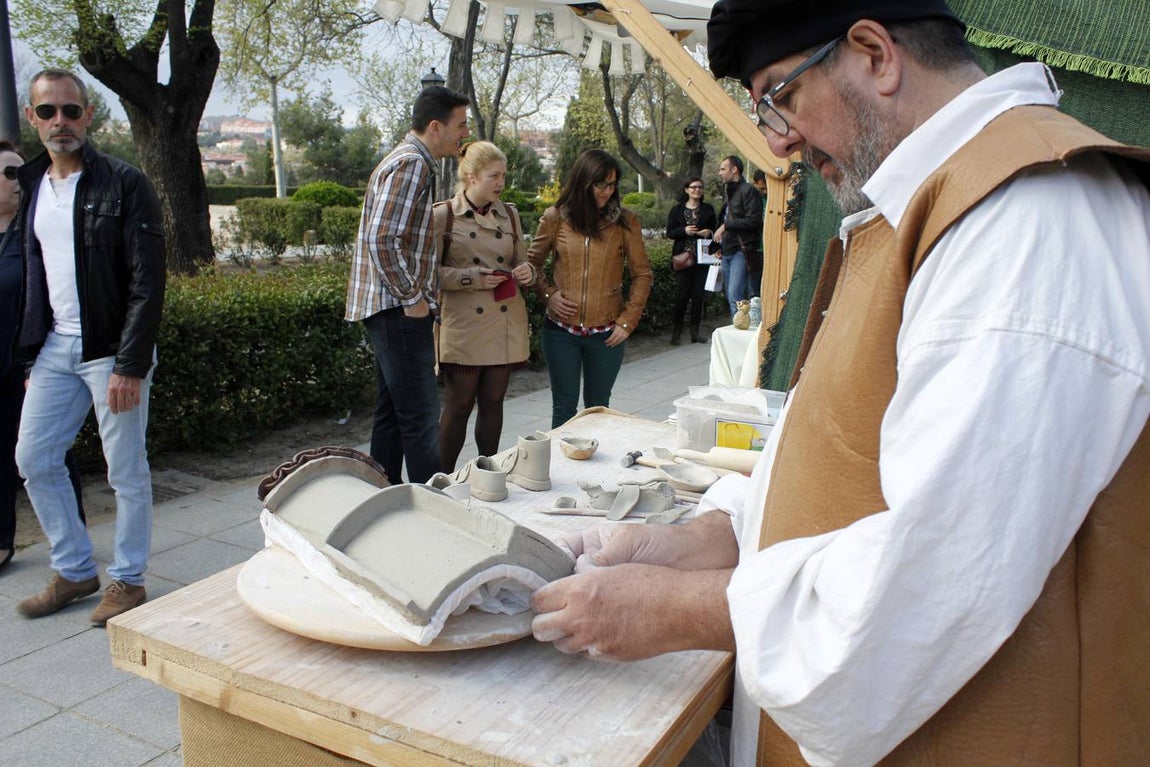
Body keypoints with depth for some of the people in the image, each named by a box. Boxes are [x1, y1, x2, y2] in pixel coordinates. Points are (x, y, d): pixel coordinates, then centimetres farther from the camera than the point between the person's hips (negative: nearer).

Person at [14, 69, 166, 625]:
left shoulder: (124, 184, -10)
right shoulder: (32, 185, 12)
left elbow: (147, 283, -14)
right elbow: (34, 276, 17)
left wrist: (130, 365, -18)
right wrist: (32, 352, 12)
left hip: (112, 350, -7)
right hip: (55, 349, 7)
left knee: (127, 472, 2)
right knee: (33, 460, 10)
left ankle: (128, 580, 19)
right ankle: (74, 571, 27)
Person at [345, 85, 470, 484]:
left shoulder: (413, 163, 20)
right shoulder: (410, 164, -14)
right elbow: (380, 239, -24)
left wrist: (423, 294, 17)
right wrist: (412, 298, -17)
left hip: (396, 311, 11)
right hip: (399, 311, -11)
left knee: (392, 414, 15)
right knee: (420, 418, -8)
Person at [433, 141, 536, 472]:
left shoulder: (509, 213, 10)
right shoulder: (444, 214, -5)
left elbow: (521, 261, 17)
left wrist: (527, 271, -6)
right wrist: (471, 277, -18)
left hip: (506, 320, 5)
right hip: (464, 322, -4)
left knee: (493, 402, 10)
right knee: (459, 404, 1)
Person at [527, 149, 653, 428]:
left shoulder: (625, 221, -1)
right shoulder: (555, 218, -1)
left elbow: (642, 274, 3)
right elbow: (532, 263, 10)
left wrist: (628, 320, -4)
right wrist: (548, 294, -7)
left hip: (606, 333, 0)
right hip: (561, 330, 0)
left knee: (598, 407, 12)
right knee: (564, 406, 8)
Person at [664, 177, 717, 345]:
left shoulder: (708, 209, 10)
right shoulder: (677, 210, 5)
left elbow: (714, 229, 15)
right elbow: (669, 232, 3)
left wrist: (709, 232, -8)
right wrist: (684, 230, -14)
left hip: (702, 258, 2)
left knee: (698, 295, 3)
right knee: (682, 295, -5)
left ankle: (695, 332, 12)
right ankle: (676, 332, 4)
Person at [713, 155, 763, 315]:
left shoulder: (748, 191, -7)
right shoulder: (728, 192, 22)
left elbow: (753, 221, -16)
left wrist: (726, 226, -15)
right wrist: (721, 247, 14)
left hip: (742, 251, -9)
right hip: (727, 252, 9)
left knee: (735, 296, -16)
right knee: (731, 296, 8)